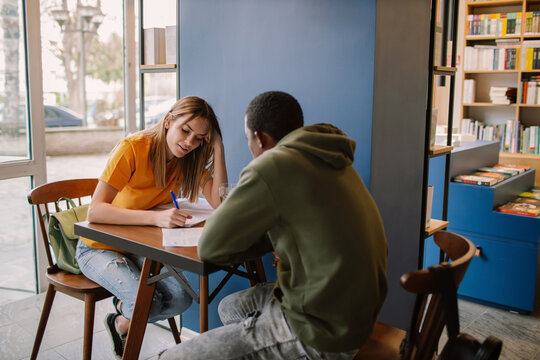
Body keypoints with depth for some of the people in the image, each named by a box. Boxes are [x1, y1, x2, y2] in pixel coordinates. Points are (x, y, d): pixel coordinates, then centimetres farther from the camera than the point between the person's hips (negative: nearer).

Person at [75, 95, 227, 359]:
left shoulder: (190, 160, -7)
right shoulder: (132, 149, -24)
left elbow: (219, 203, -20)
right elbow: (95, 211, -32)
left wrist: (218, 148, -24)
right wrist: (156, 217, -45)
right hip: (100, 247, -5)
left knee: (180, 298, -18)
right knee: (146, 300, -26)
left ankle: (124, 320, 14)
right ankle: (121, 325, 12)